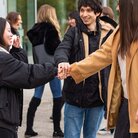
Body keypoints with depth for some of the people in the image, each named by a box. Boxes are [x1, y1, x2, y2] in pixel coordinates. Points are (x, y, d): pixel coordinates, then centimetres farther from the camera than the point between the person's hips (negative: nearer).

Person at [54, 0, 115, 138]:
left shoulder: (106, 34, 4)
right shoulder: (73, 32, 2)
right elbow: (61, 49, -14)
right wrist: (62, 61, -39)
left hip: (97, 96, 1)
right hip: (75, 95, -1)